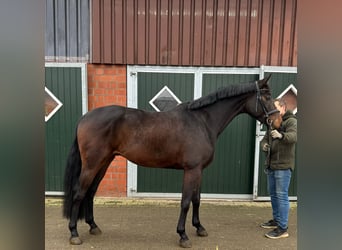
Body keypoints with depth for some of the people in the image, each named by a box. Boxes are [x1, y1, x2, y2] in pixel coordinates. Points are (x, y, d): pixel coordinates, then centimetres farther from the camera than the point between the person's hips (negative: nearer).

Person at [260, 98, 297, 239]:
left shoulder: (291, 121, -9)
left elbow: (294, 136, -28)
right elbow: (265, 138, 11)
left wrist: (281, 135, -49)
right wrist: (264, 145, -13)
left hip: (283, 165, -8)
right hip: (271, 165, 8)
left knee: (281, 195, -6)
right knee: (273, 194, 17)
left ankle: (282, 228, -1)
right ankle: (276, 220, 32)